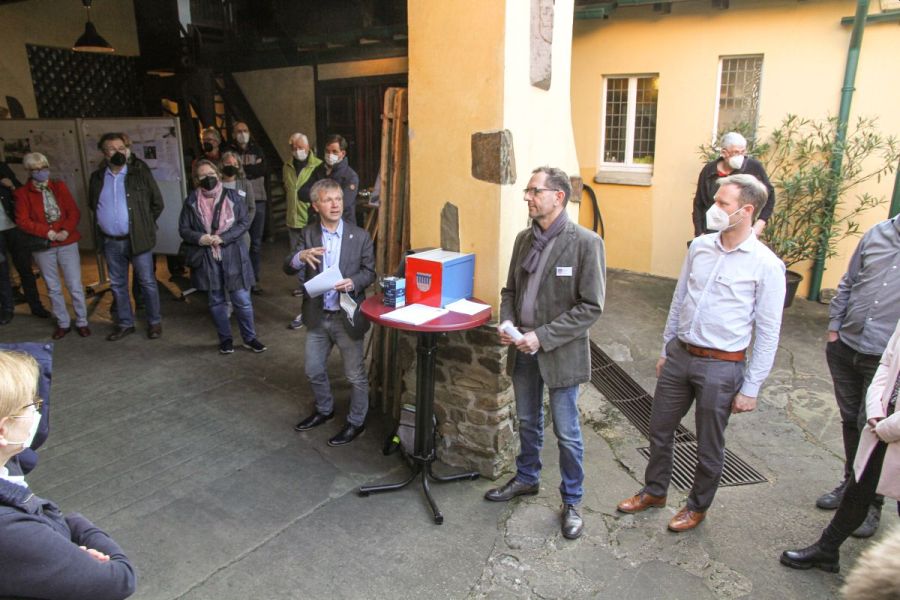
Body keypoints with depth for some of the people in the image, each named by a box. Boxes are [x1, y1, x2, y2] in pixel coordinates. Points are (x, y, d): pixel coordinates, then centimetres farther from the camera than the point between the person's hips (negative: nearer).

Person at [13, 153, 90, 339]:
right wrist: (48, 232, -16)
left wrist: (66, 231, -16)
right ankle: (63, 323, 23)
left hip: (67, 243, 0)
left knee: (75, 286, 1)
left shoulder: (59, 186, 4)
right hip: (42, 247, 0)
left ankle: (82, 322, 15)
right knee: (53, 288, 10)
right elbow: (22, 221, -6)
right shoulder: (22, 193, -1)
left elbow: (74, 212, -1)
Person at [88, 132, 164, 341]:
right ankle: (125, 323, 25)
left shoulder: (140, 172, -4)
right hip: (110, 242, 4)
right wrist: (107, 222, 12)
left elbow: (158, 203, 0)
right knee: (117, 285, 12)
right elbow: (93, 205, 21)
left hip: (137, 239, -4)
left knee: (147, 282, 4)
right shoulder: (97, 177, 6)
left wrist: (144, 225, 3)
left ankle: (154, 322, 17)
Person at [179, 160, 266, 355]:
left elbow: (245, 222, -4)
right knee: (216, 301, 12)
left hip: (232, 256, -1)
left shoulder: (232, 196, -2)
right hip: (207, 258, 2)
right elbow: (183, 229, 4)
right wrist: (200, 238, -16)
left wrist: (223, 238, -16)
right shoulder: (192, 200, 1)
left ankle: (249, 338, 18)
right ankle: (225, 339, 27)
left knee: (242, 300, 1)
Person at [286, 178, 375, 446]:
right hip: (317, 316, 4)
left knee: (355, 375, 8)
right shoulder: (308, 234, -1)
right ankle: (324, 410, 43)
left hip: (347, 316, -3)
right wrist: (301, 256, -28)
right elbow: (288, 269, -5)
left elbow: (369, 272, -3)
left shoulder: (360, 236, -7)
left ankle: (356, 422, 28)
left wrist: (352, 282, -24)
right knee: (314, 371, 18)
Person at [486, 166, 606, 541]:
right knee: (527, 422, 22)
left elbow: (591, 306, -16)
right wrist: (506, 321, -6)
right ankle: (526, 478, 45)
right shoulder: (524, 239, 4)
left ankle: (571, 502, 29)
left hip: (560, 353, -6)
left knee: (566, 432, 8)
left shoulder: (585, 243, -15)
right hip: (523, 349, 6)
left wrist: (543, 337, -20)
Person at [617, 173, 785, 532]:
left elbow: (768, 332, -9)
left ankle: (698, 506, 36)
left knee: (709, 446, 12)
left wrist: (750, 388, -8)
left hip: (721, 366, -5)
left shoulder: (766, 265, -13)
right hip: (679, 355, 5)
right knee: (659, 429, 16)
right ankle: (654, 492, 39)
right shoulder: (699, 247, 1)